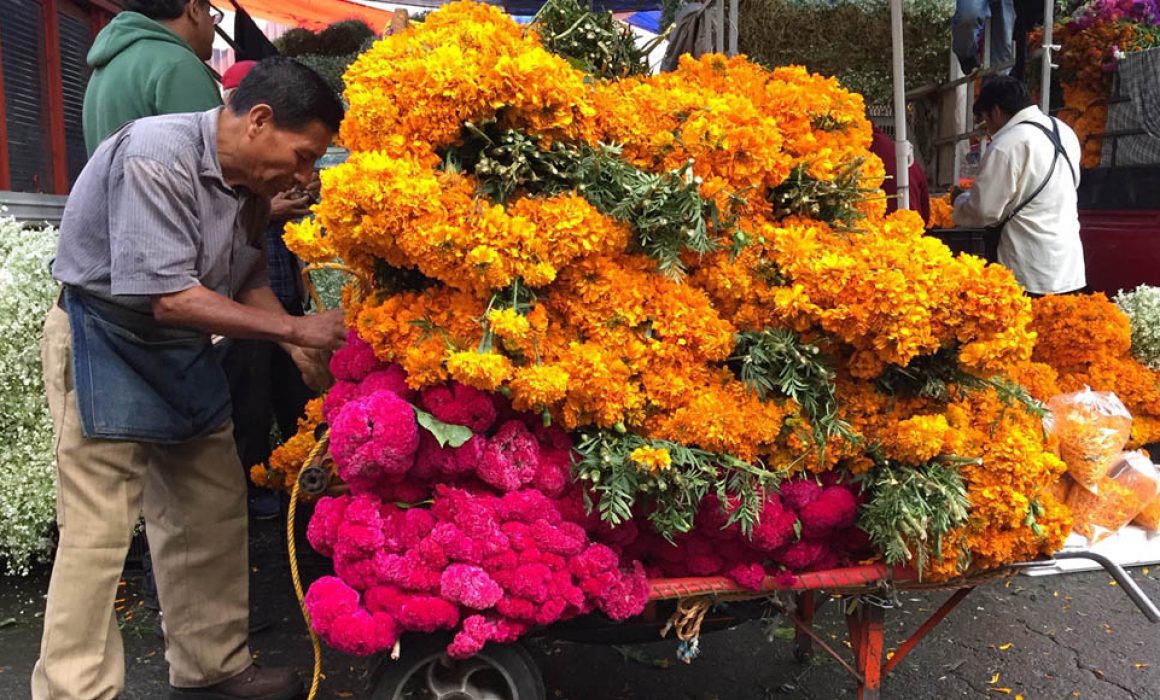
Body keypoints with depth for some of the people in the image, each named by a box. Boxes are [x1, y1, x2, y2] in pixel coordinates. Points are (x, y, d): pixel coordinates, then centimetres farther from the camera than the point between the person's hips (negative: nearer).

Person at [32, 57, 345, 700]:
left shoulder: (250, 179, 1)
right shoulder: (156, 158, -24)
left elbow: (249, 282, 9)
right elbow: (168, 298, -27)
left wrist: (314, 361, -1)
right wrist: (295, 328, -22)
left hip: (182, 348, 8)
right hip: (105, 342, -8)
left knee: (214, 514, 10)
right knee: (98, 533, -6)